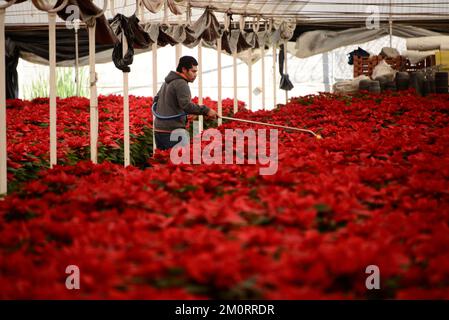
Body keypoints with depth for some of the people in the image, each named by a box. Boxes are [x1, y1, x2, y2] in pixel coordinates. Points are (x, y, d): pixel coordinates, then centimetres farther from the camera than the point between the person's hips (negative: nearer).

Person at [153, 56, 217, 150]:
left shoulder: (167, 82, 20)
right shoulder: (181, 83, -12)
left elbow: (156, 99, 30)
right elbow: (186, 105, -25)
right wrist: (206, 111, -23)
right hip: (172, 131, -10)